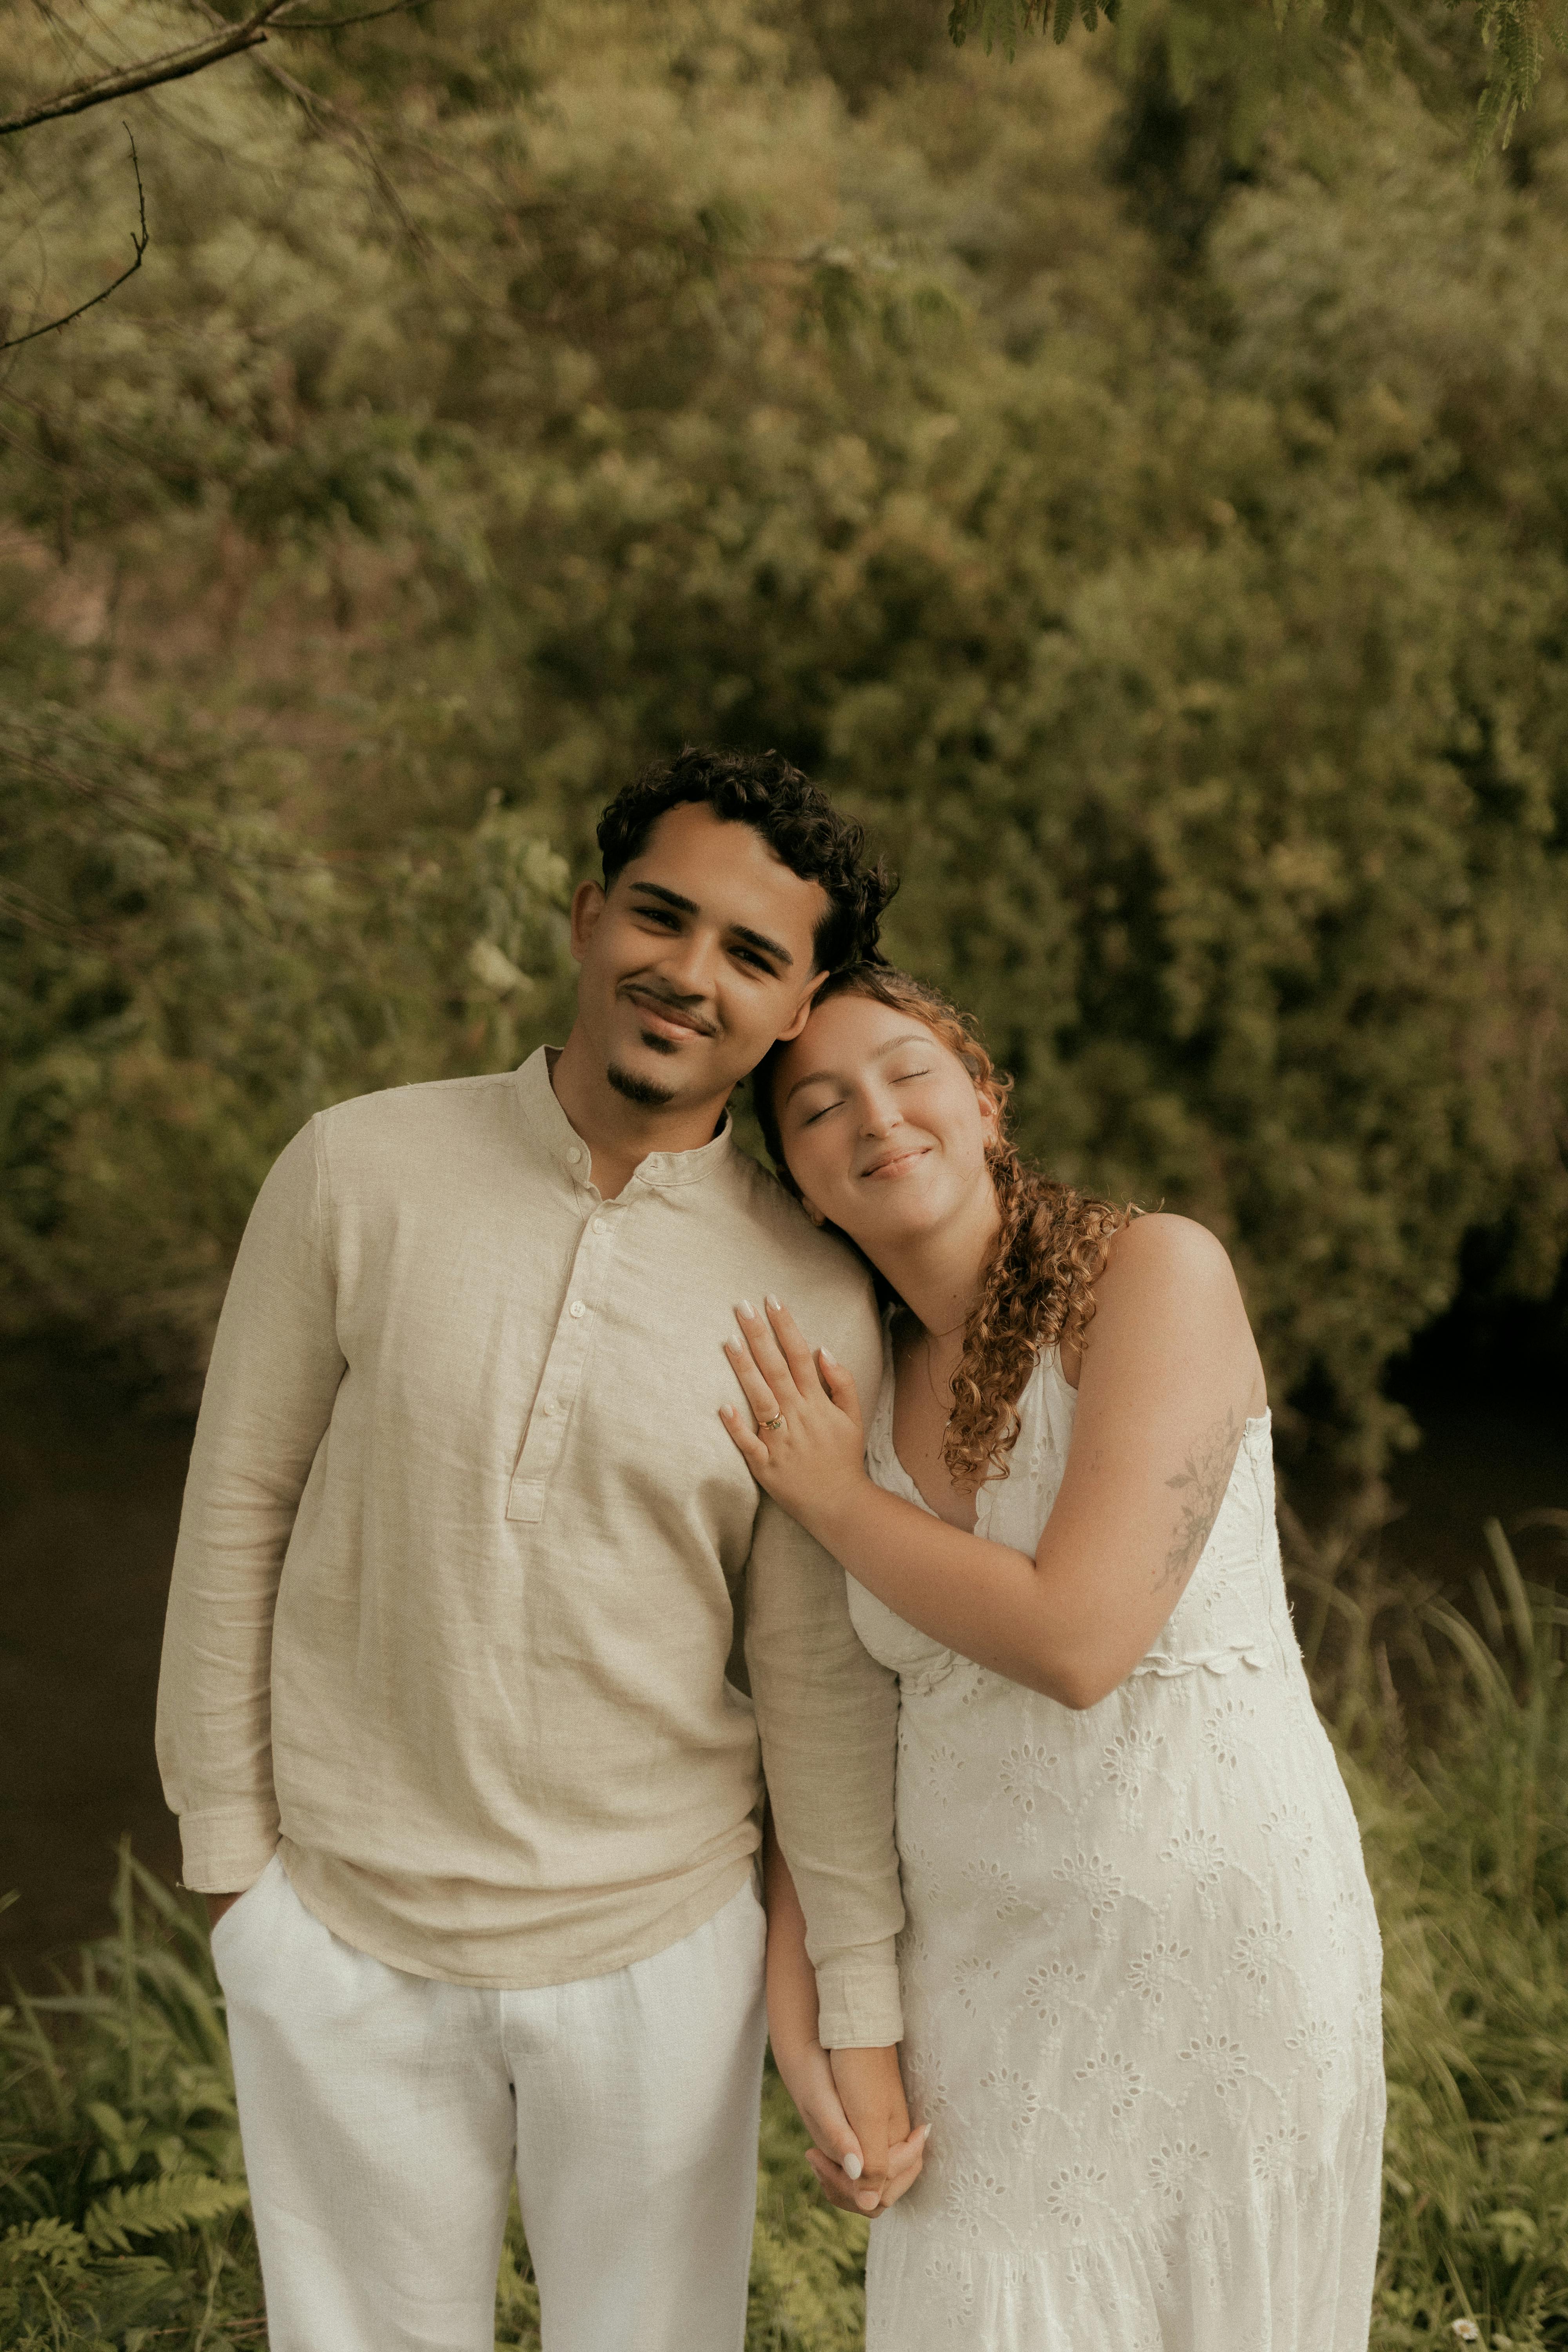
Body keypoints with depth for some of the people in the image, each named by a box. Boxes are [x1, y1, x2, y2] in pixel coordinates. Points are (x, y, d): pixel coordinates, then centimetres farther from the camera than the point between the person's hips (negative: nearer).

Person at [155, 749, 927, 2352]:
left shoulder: (812, 1300, -8)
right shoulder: (359, 1172, -9)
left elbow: (824, 1680, -2)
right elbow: (238, 1510, -1)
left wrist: (860, 2018, -1)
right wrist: (225, 1843, 2)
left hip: (656, 1948, 0)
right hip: (342, 1936, 0)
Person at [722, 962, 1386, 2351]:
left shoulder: (1159, 1272, -15)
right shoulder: (860, 1390, 3)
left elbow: (1077, 1639, -24)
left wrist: (834, 1500, -11)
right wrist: (795, 2006, 1)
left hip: (1215, 1929, -4)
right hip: (984, 1961, 5)